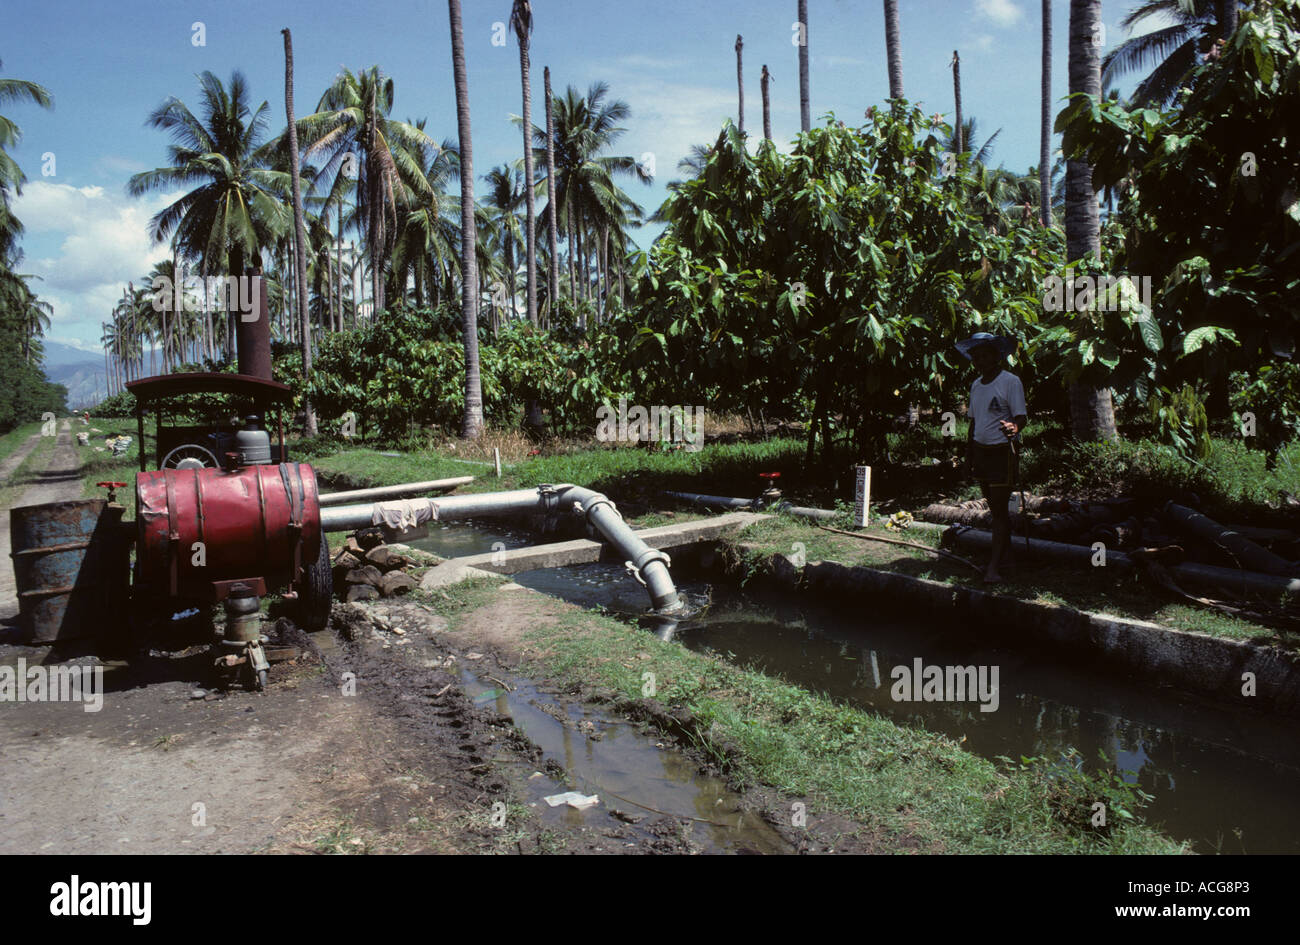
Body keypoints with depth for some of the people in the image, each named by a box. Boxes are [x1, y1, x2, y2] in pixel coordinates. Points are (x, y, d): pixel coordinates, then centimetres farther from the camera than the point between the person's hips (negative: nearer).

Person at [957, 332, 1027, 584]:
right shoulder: (976, 385, 13)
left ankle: (994, 567, -7)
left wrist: (1014, 427, -38)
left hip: (1002, 452, -7)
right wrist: (969, 454, 16)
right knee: (995, 507, 14)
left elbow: (1021, 417, -15)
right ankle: (1006, 555, 25)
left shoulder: (1010, 382, -9)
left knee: (1000, 509, -7)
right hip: (980, 451, 7)